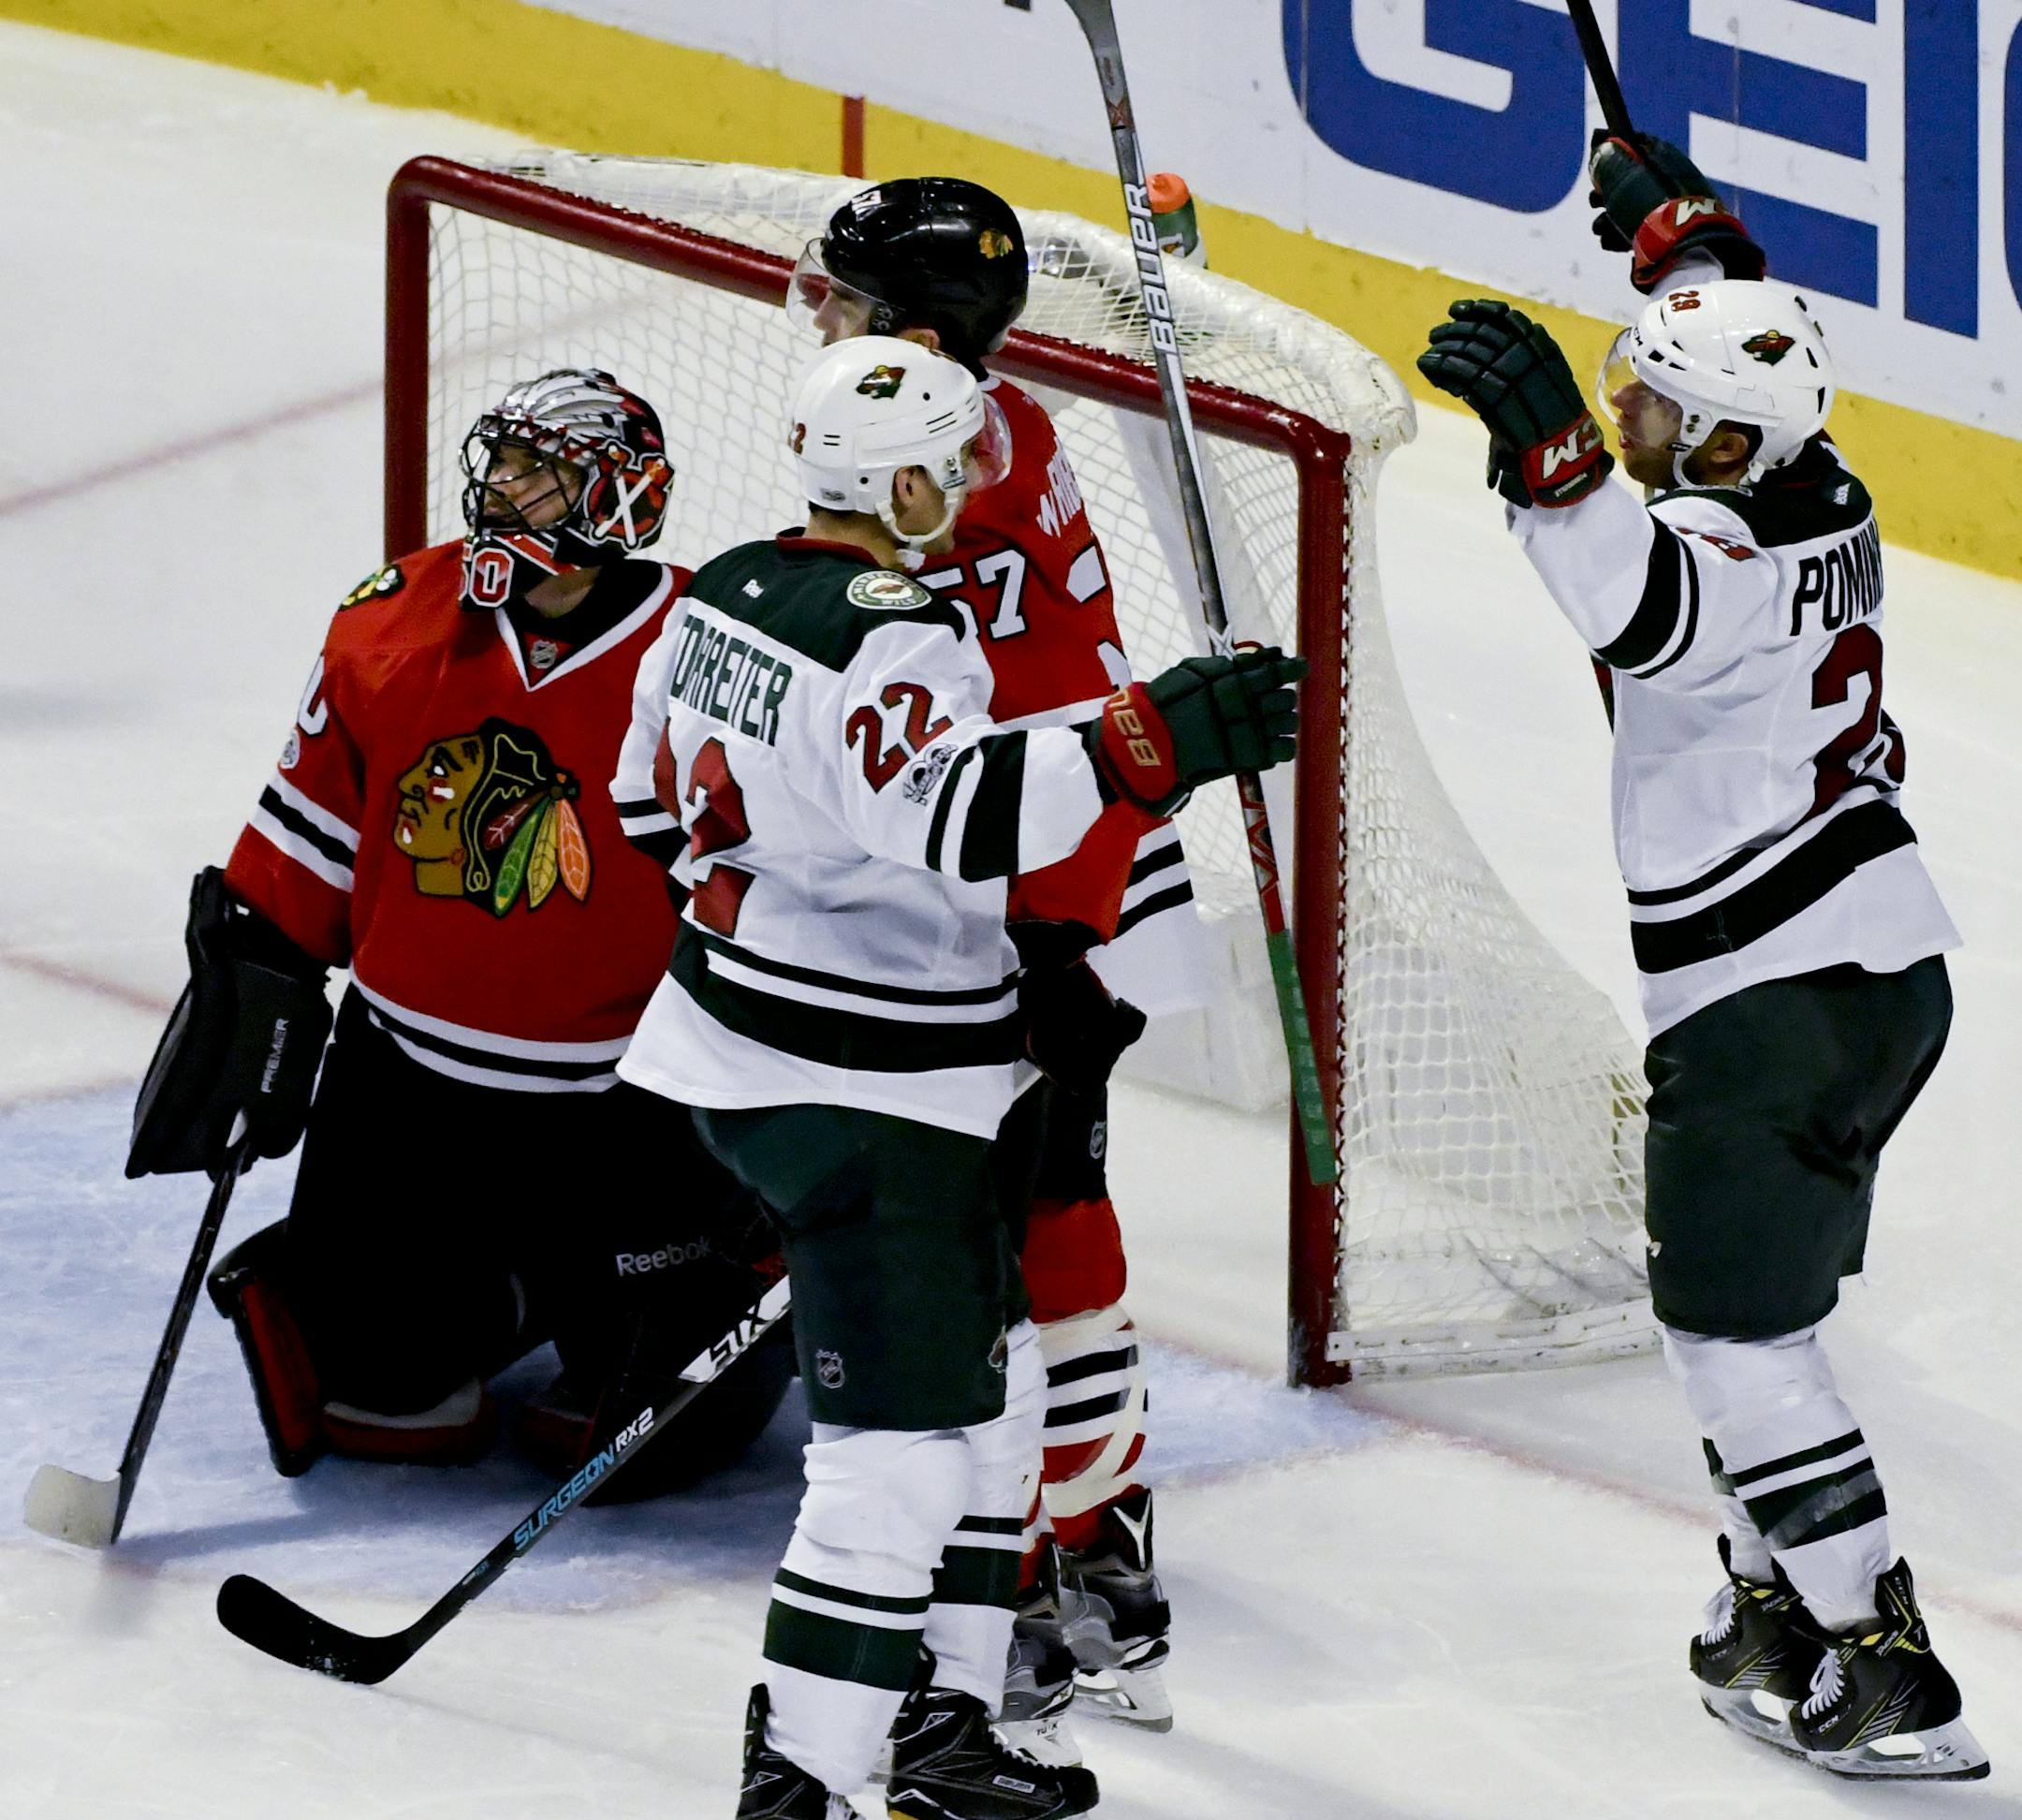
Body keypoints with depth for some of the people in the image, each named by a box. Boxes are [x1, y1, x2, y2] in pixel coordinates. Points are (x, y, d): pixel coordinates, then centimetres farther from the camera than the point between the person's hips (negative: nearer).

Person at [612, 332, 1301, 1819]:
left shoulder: (730, 594, 8)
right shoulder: (894, 639, -22)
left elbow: (678, 787, 22)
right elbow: (946, 814, -39)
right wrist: (1158, 742, -42)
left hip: (746, 1033, 11)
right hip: (863, 1099, -11)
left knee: (990, 1380, 21)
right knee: (905, 1449, -11)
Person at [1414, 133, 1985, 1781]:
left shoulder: (1723, 550, -20)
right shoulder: (1817, 494, 6)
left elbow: (1641, 610, -45)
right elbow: (1745, 351, 28)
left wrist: (1550, 445, -52)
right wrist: (1681, 229, 37)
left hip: (1775, 998, -10)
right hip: (1883, 969, 10)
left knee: (1737, 1321, -4)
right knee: (1757, 1301, 21)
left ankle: (1887, 1678, -6)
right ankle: (1778, 1614, 28)